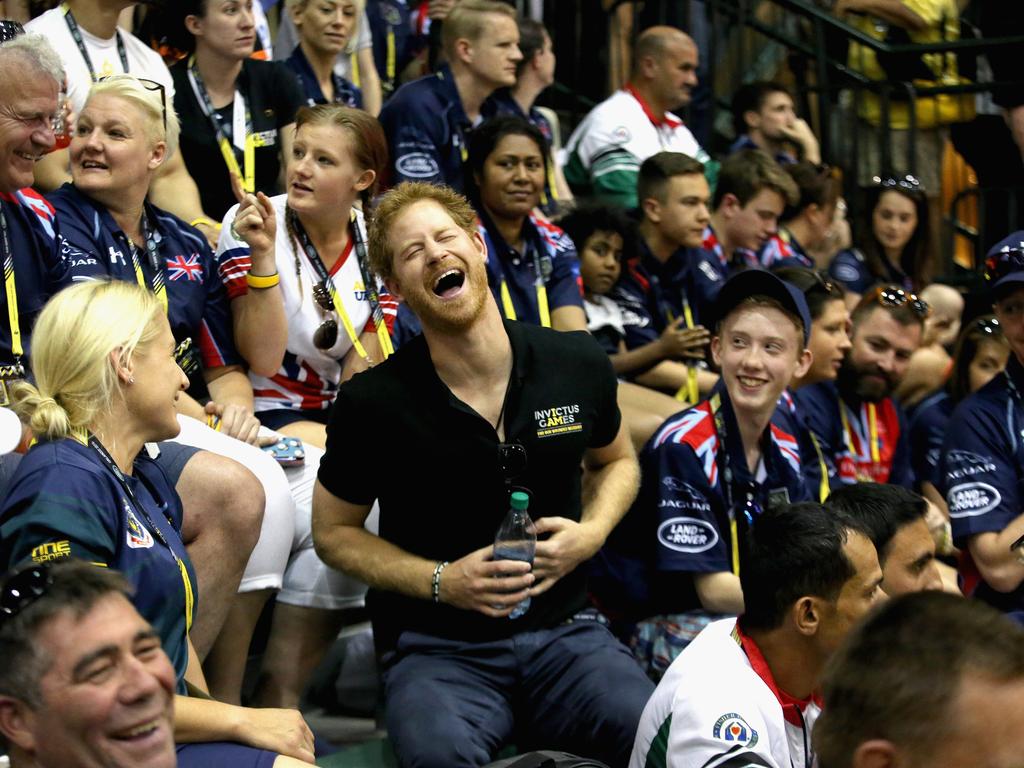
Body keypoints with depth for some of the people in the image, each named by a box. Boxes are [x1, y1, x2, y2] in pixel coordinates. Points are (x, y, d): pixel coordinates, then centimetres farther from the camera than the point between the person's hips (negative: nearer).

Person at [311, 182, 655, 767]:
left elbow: (616, 459, 22)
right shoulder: (372, 403, -6)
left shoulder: (579, 365, 2)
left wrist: (592, 533, 0)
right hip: (437, 647, -3)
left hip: (564, 633, 3)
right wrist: (442, 581, -10)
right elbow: (335, 532, 5)